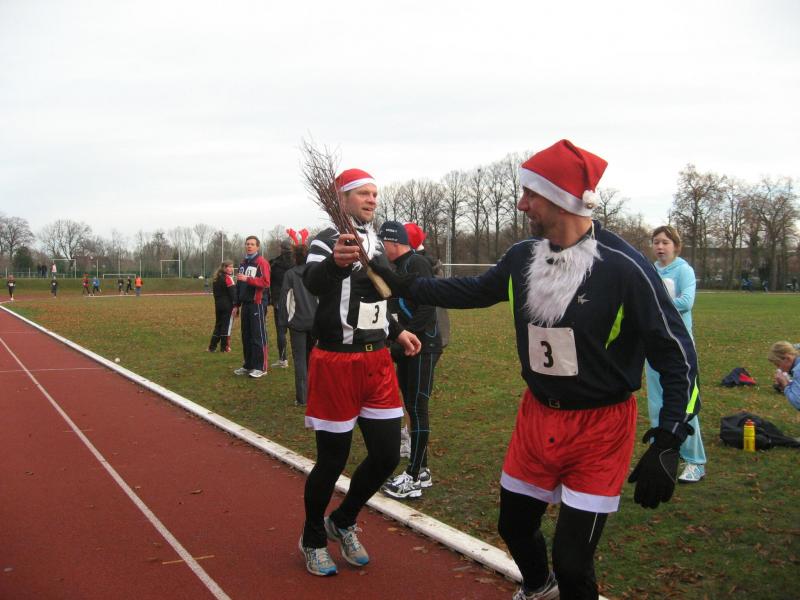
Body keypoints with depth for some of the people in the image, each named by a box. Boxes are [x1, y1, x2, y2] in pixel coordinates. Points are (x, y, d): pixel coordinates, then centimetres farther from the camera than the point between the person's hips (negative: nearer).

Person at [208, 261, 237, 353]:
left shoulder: (217, 278, 15)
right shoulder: (228, 278, -11)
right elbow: (232, 292, -17)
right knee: (226, 325, -1)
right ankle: (224, 347, 2)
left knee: (218, 325, 14)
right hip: (227, 305, -8)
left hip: (218, 305, 8)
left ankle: (212, 347, 12)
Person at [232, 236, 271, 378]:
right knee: (246, 335, 11)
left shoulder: (262, 262, -7)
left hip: (257, 303, -8)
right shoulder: (242, 263, 18)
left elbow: (265, 282, -19)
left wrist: (247, 279, -25)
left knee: (258, 335, -6)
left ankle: (261, 367, -2)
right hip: (245, 304, 8)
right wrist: (236, 305, 20)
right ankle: (248, 365, 19)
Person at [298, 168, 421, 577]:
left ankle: (343, 523, 32)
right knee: (332, 460, 3)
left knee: (386, 456, 8)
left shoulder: (376, 242, 12)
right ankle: (313, 539, 28)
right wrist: (336, 262, -56)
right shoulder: (328, 239, -12)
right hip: (337, 363, -7)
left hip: (377, 362, 7)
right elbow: (313, 282, -36)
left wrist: (396, 332, 20)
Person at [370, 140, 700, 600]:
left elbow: (676, 354, -16)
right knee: (515, 526, 20)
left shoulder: (624, 267, -20)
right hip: (537, 416, 6)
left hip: (599, 428, -6)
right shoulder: (523, 257, -2)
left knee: (572, 561, -5)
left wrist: (667, 445, -21)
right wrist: (403, 284, 15)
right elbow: (473, 290, 18)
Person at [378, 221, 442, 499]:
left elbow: (426, 308, -21)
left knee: (417, 407, -5)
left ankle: (413, 479, 0)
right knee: (411, 406, 13)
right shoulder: (397, 267, 16)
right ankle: (421, 470, 22)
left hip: (423, 347, -10)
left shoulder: (417, 264, -13)